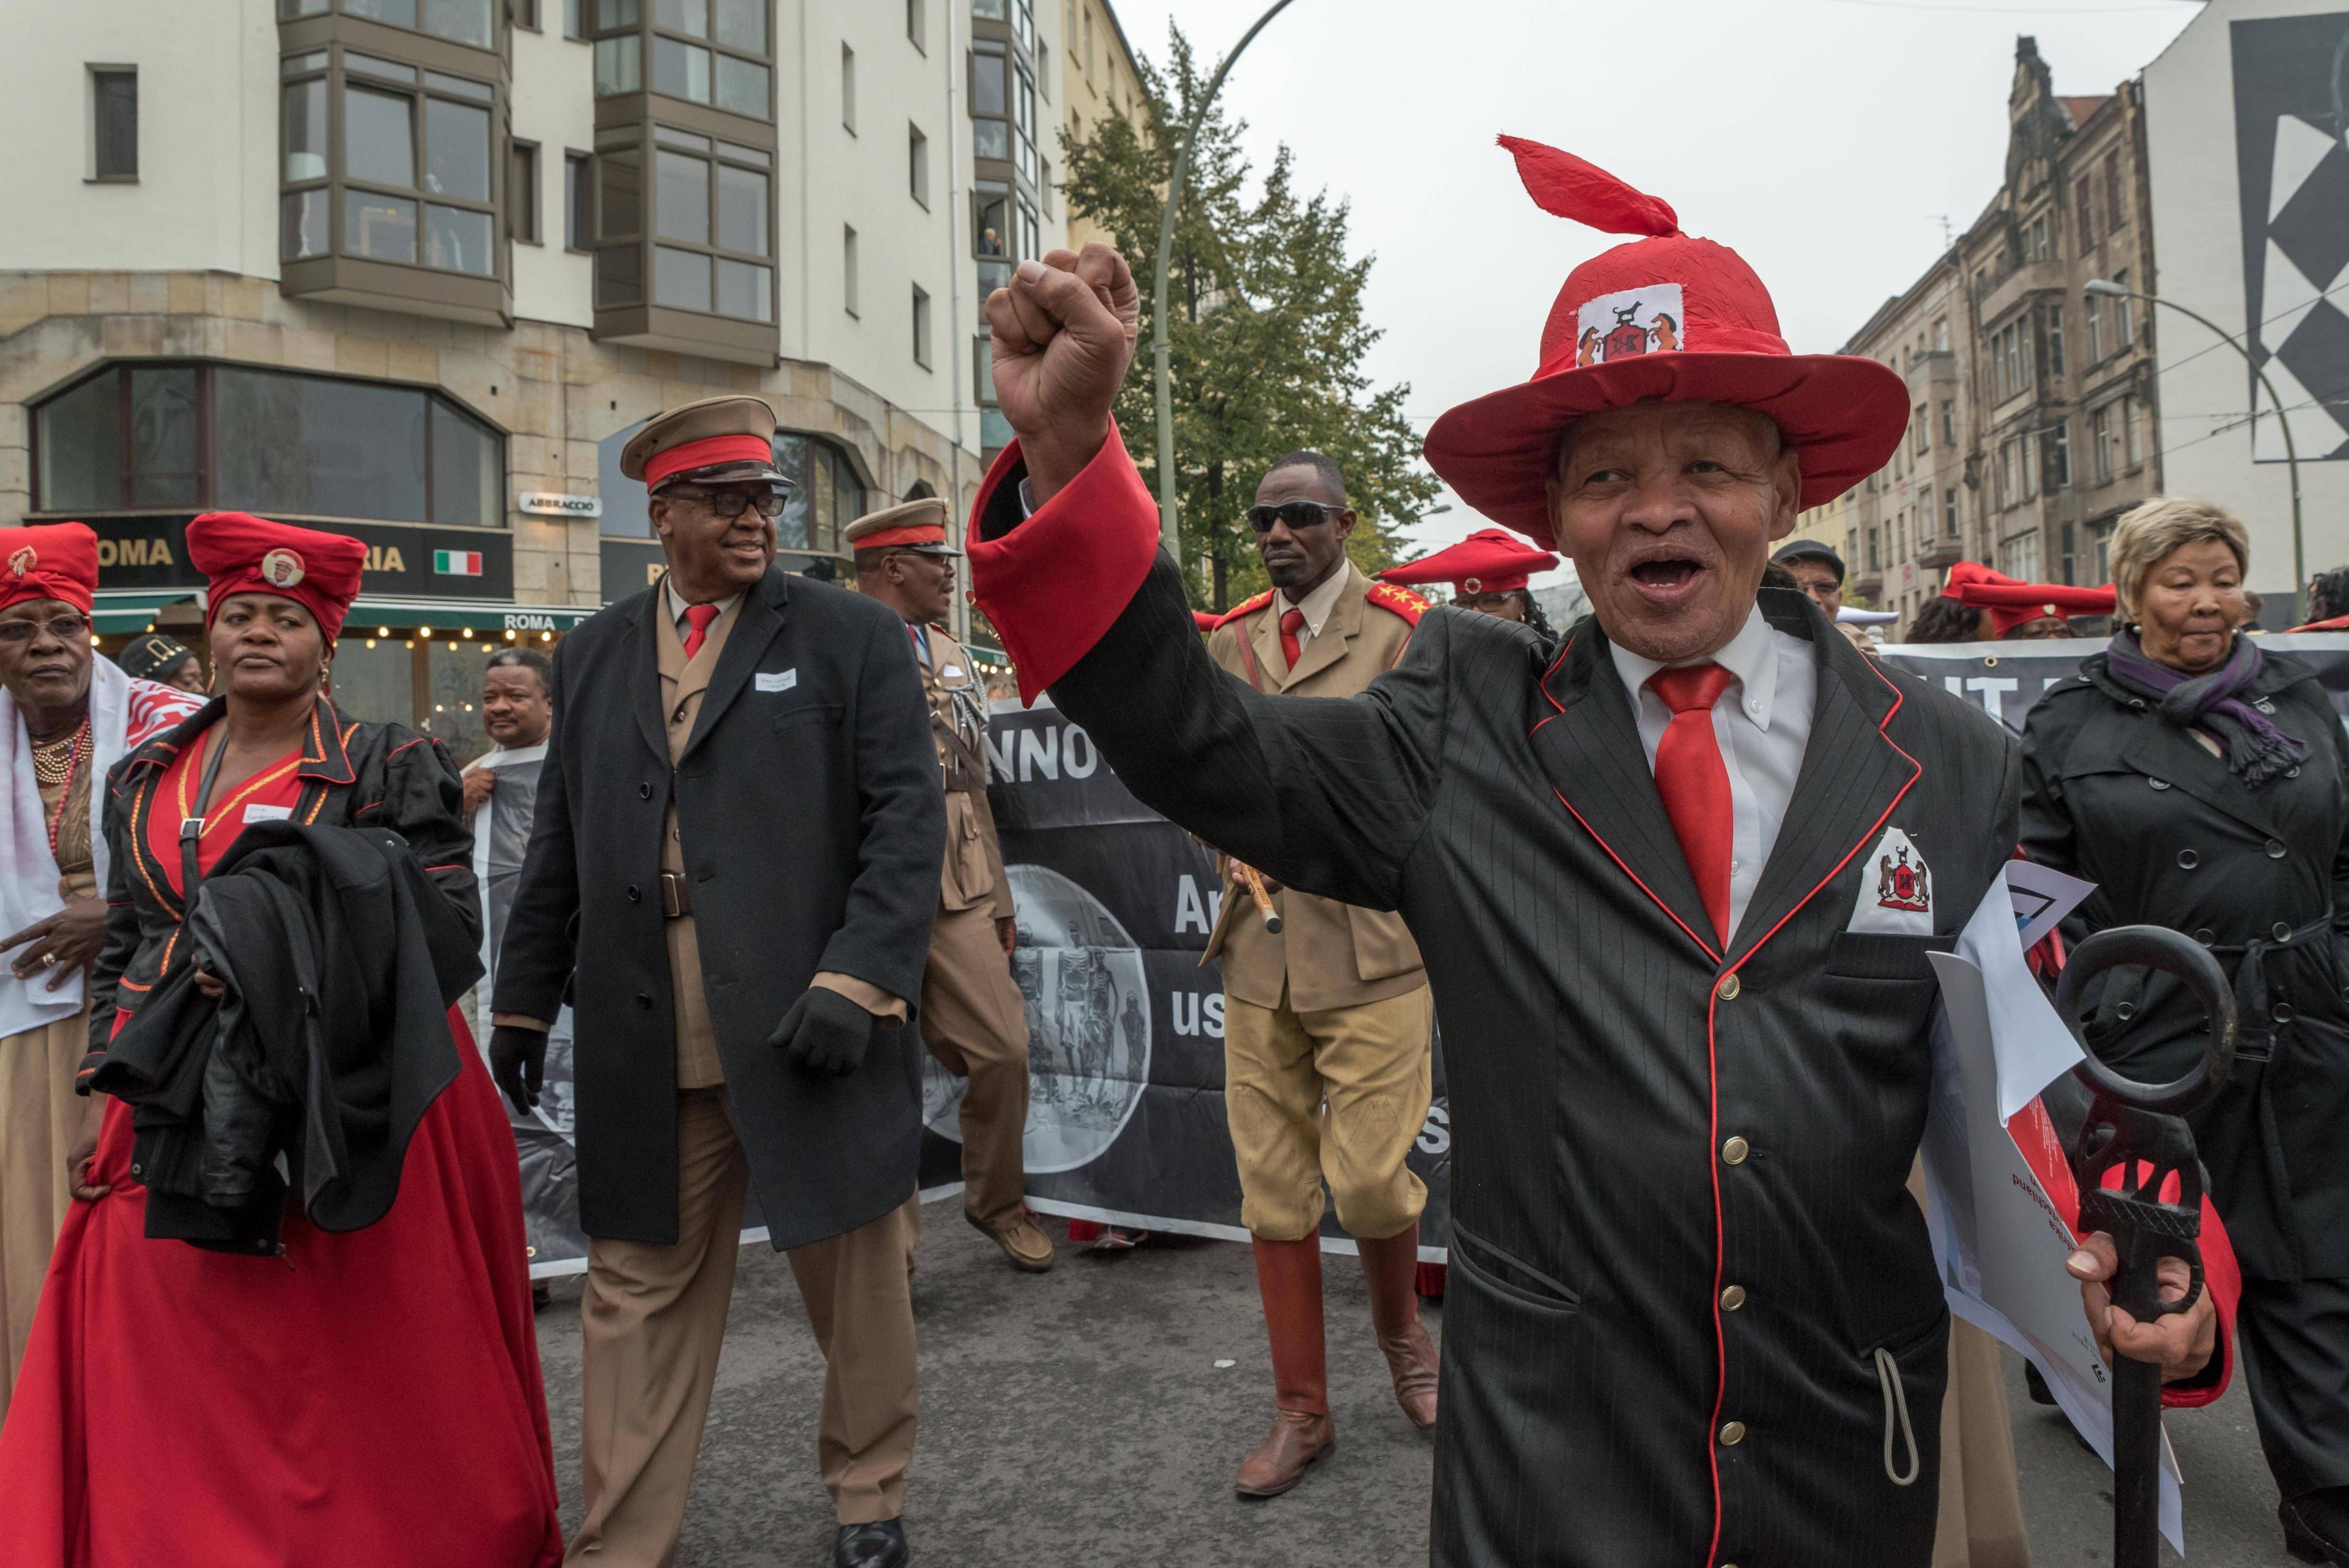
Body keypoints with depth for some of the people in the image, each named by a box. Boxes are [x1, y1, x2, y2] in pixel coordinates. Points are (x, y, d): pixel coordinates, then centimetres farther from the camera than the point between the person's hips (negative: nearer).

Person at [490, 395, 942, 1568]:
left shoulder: (852, 636, 1)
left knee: (857, 1284, 11)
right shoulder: (592, 655, 13)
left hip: (808, 1032, -2)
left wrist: (856, 980, -16)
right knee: (638, 1292, 10)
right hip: (646, 1053, 3)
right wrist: (523, 1000, 14)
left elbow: (908, 821, -6)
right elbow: (558, 842, 16)